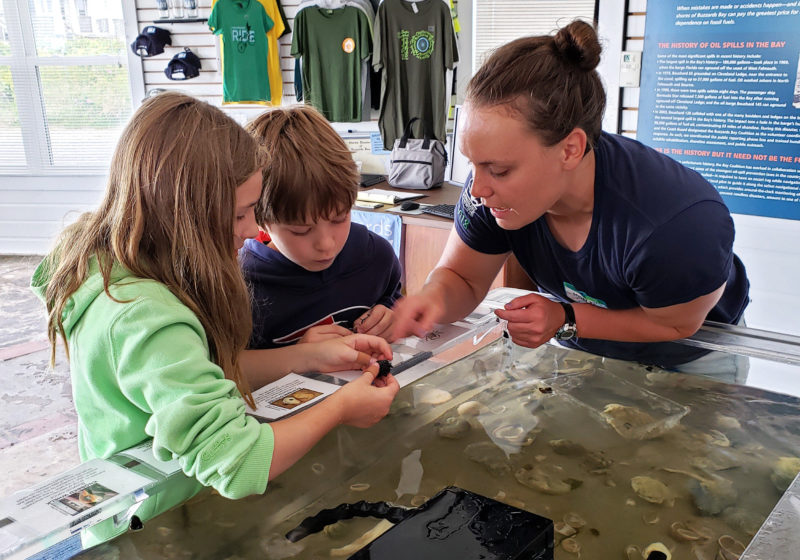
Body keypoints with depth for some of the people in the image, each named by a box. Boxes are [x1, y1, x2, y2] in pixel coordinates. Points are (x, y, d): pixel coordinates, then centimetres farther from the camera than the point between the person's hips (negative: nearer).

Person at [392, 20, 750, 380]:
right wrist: (435, 298, -35)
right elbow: (461, 278, -11)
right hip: (580, 347, 2)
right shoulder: (490, 192, -26)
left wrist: (566, 320, -33)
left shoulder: (679, 223, -39)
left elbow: (673, 325, -22)